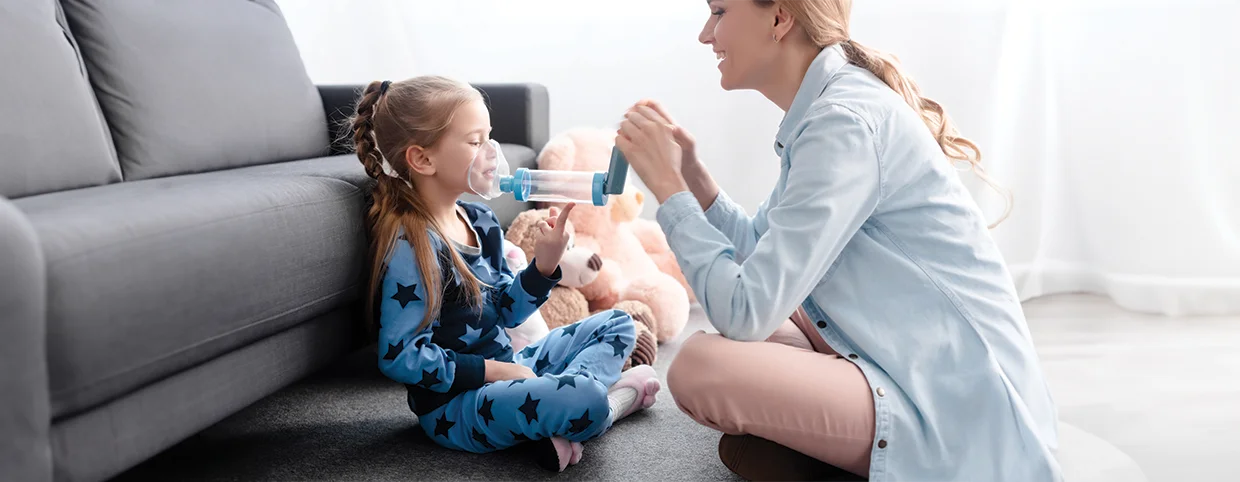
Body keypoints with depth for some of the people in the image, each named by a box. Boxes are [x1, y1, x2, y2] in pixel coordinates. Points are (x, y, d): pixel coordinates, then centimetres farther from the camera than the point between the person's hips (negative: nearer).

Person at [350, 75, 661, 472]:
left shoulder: (481, 221, 7)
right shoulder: (410, 247, -20)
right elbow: (399, 356, -22)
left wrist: (543, 264, -6)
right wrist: (491, 371, -18)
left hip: (505, 368, 10)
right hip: (453, 403, -10)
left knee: (616, 324, 17)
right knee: (584, 399, -36)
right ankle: (612, 399, 3)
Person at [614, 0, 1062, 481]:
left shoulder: (847, 122, -21)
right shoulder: (826, 106, 8)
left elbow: (747, 310, -24)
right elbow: (761, 251, 13)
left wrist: (667, 185, -13)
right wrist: (688, 172, 2)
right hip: (907, 363, 10)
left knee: (699, 365, -25)